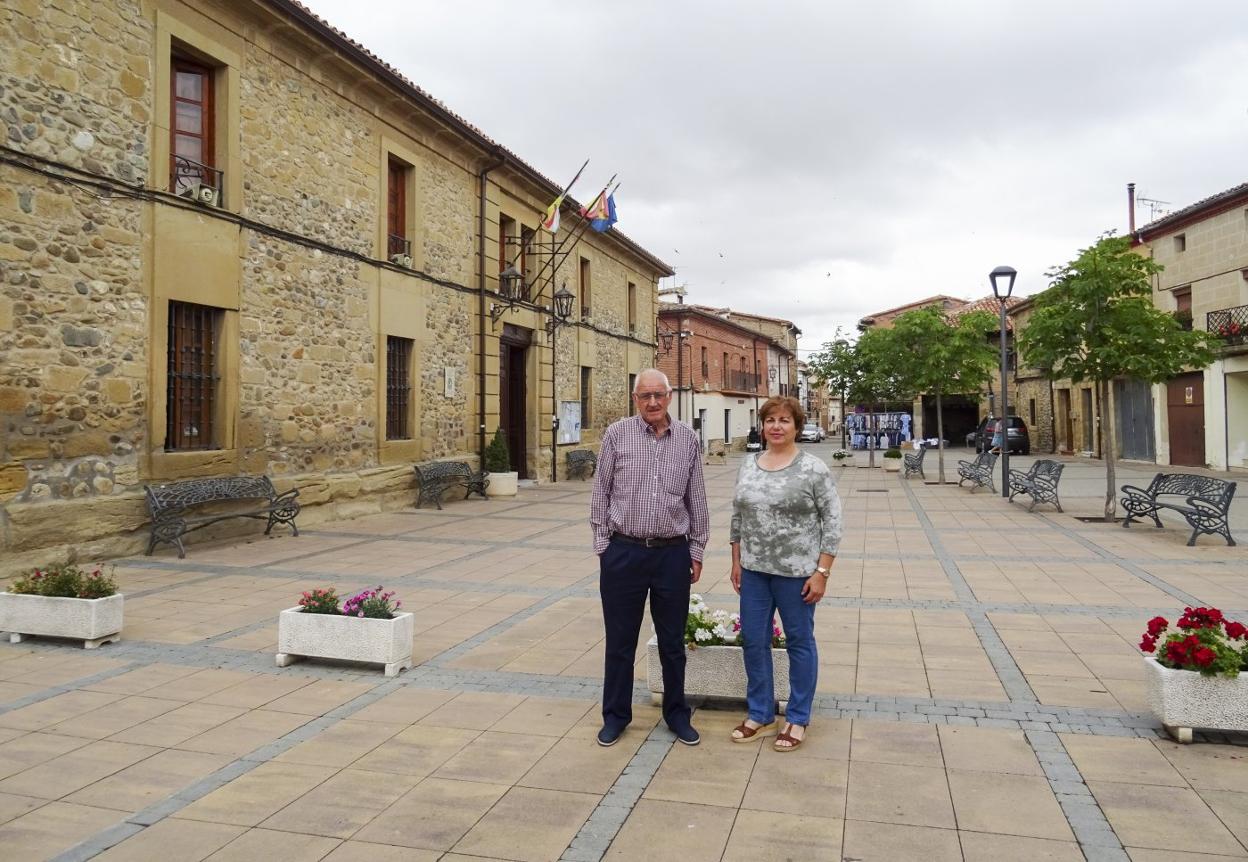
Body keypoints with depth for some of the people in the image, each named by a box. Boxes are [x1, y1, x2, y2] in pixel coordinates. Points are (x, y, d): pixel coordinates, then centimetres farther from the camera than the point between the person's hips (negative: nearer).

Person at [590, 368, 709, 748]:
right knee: (620, 641, 10)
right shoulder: (616, 434, -3)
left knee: (672, 641, 13)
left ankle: (676, 713, 30)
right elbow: (601, 495, 1)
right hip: (623, 553, -1)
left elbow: (697, 500, 8)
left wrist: (696, 551, 8)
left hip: (672, 553, 1)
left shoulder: (688, 439, 2)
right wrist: (602, 546, -1)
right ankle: (616, 714, 27)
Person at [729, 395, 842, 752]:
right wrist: (737, 561, 10)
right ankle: (760, 715, 27)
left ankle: (798, 719, 24)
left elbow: (832, 522, -10)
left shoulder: (814, 468, -10)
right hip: (754, 569, 5)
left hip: (797, 571, -5)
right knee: (753, 640, 10)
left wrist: (821, 572, -13)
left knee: (799, 641, 9)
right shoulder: (749, 466, 6)